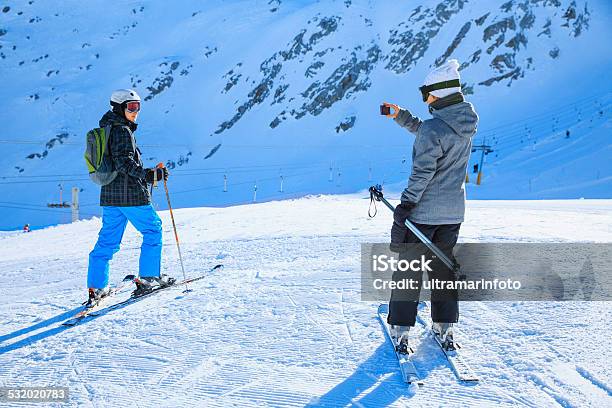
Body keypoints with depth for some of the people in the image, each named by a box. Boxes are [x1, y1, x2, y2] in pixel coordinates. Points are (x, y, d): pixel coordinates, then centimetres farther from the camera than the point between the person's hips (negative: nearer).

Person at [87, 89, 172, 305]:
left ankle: (96, 287, 12)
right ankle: (148, 277, 9)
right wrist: (147, 174, -28)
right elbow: (124, 162, -22)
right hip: (130, 194, -9)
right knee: (153, 230, 6)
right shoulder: (122, 130, -12)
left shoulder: (106, 130, 17)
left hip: (108, 194, 9)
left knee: (107, 240, 11)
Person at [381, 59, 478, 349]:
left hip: (424, 211, -7)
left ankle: (400, 328, 12)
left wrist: (405, 205, -14)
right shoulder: (467, 124, 4)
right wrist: (401, 117, 15)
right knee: (444, 266, 18)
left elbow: (422, 173, -21)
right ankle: (444, 327, 25)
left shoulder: (433, 128, -21)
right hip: (454, 211, 7)